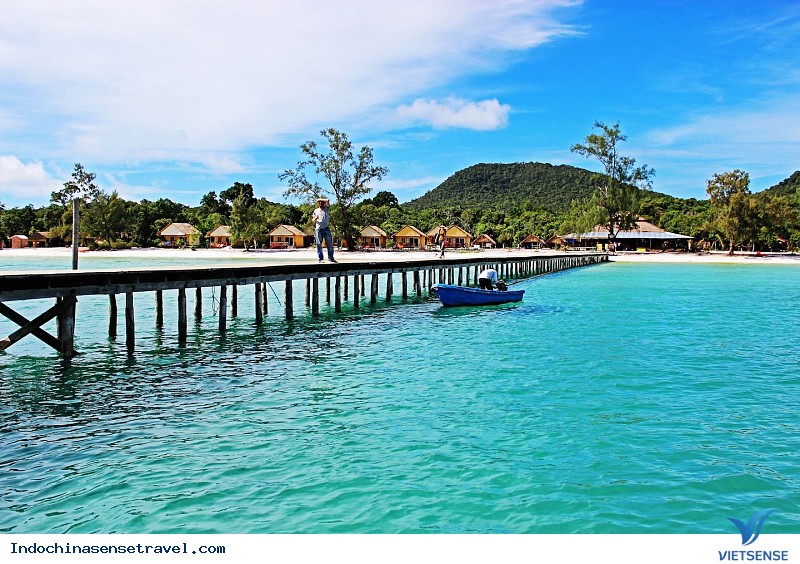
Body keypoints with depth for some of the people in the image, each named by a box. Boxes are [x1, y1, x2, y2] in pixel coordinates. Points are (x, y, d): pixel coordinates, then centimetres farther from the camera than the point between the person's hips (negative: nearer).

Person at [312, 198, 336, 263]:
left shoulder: (327, 208, 14)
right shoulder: (316, 211, 18)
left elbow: (327, 200, -3)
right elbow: (313, 221, 15)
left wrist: (319, 199, 3)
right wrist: (315, 218, -7)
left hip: (326, 228, 0)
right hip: (318, 229, 0)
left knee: (329, 243, -1)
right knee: (319, 244, -5)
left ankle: (331, 257, 5)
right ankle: (320, 258, -4)